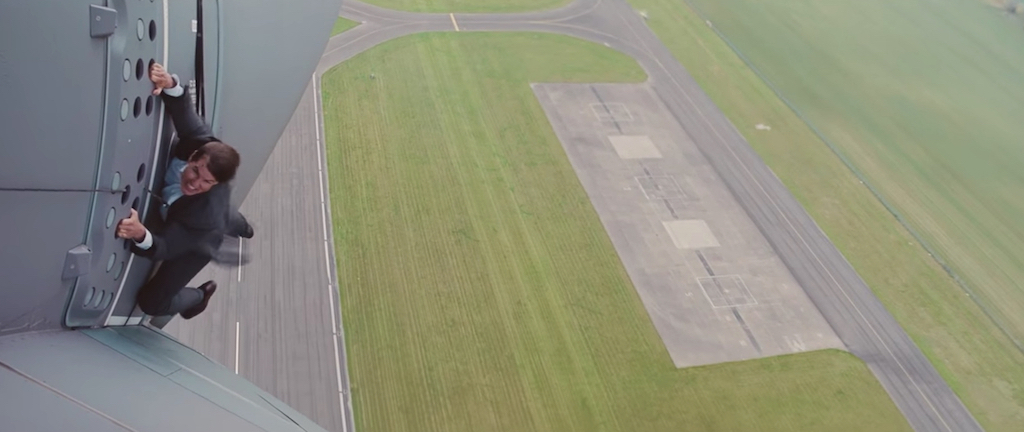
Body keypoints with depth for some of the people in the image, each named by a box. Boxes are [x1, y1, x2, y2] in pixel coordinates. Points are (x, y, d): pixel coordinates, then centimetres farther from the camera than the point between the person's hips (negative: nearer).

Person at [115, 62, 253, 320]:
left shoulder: (205, 216, -52)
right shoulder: (200, 142, -40)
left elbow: (164, 248, -48)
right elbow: (185, 114, -33)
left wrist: (141, 235, -70)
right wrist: (171, 85, -55)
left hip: (194, 245, -6)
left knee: (152, 301, 1)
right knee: (222, 219, 43)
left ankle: (199, 296, 35)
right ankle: (243, 229, 83)